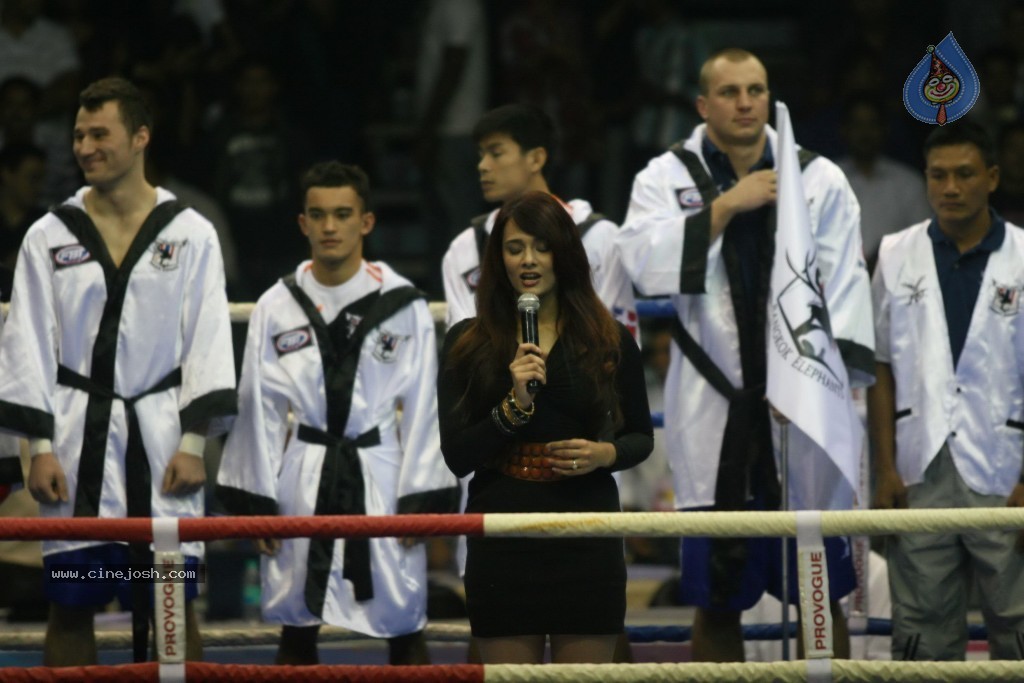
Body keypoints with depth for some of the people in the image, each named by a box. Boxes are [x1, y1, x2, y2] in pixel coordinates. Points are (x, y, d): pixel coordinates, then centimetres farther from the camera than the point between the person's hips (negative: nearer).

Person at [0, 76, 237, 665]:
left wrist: (194, 442, -6)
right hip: (77, 444, 1)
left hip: (162, 440, -1)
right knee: (70, 605, 3)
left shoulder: (190, 235, 3)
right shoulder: (50, 237, 5)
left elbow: (209, 342, 1)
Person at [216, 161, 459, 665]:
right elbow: (259, 411, 5)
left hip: (380, 476, -1)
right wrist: (255, 502, 2)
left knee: (404, 631, 3)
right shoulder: (276, 308, 2)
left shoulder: (403, 306, -1)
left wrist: (422, 500, -3)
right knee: (296, 629, 8)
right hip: (302, 480, 1)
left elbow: (421, 410, 1)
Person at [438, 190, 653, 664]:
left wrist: (605, 454, -8)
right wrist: (513, 406, -17)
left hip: (586, 534, 0)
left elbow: (641, 437, 14)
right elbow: (456, 458, -3)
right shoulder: (467, 343, 2)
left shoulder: (609, 340, 4)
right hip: (503, 540, 0)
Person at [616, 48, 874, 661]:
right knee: (716, 599, 4)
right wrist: (726, 205, -14)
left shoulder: (821, 180, 6)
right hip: (715, 419, 0)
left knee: (822, 595, 2)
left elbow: (844, 288, -1)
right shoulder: (667, 178, 6)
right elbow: (645, 262, -11)